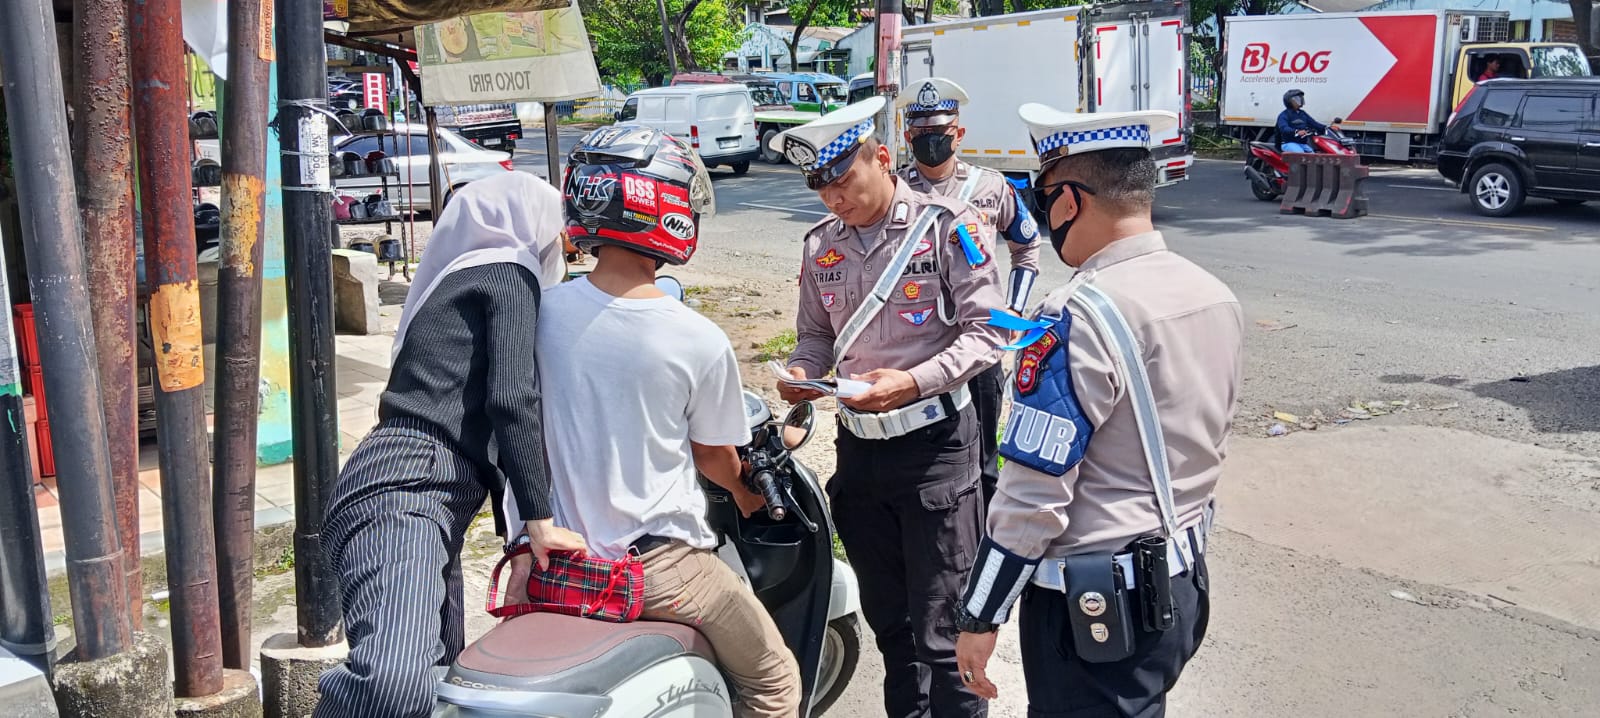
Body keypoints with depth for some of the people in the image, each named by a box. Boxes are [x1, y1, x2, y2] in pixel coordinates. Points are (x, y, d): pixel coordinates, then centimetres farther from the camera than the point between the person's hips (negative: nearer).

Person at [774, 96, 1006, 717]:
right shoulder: (820, 246, 8)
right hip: (858, 448, 6)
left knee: (941, 630, -2)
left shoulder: (947, 225, -10)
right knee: (886, 618, 18)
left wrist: (916, 381, -26)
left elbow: (984, 330, -11)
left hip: (934, 442, -6)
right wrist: (800, 374, -5)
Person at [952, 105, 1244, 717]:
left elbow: (1032, 497, -22)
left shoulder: (1080, 317, -23)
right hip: (1185, 585, 8)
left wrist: (978, 618, -12)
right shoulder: (1217, 297, 2)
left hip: (1094, 605, -8)